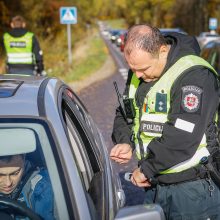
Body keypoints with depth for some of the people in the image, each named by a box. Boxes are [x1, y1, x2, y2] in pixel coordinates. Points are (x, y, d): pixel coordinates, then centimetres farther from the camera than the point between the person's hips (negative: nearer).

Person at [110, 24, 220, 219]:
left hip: (191, 189, -7)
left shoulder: (194, 74, -20)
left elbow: (182, 139, -26)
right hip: (155, 185, 7)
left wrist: (146, 170, -16)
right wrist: (126, 143, -2)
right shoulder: (137, 75, 6)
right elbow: (124, 114, 18)